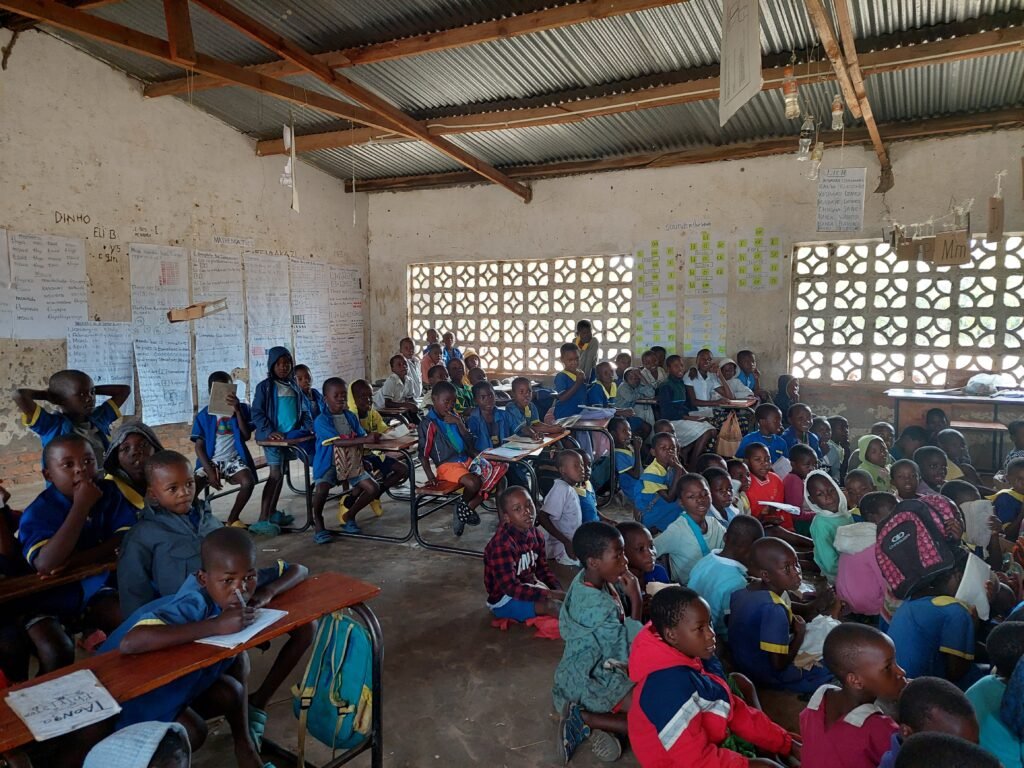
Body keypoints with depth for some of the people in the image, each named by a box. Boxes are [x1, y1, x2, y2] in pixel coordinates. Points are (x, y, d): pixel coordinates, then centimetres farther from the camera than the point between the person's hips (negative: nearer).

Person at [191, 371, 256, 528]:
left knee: (248, 482, -31)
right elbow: (199, 447, 0)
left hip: (234, 459, 0)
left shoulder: (242, 408, 3)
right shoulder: (203, 415, 2)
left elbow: (247, 436, -9)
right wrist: (210, 471, -13)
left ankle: (233, 519, -7)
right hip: (211, 461, 0)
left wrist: (237, 411, -18)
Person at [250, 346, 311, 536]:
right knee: (275, 475, -13)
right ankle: (262, 520, -14)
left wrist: (310, 426, -1)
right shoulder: (265, 386, -5)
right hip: (273, 435, -6)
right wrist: (269, 432, -21)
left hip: (291, 435, 6)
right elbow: (256, 413, -9)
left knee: (280, 474, 13)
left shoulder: (294, 387, 11)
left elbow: (304, 410, 15)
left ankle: (272, 513, 25)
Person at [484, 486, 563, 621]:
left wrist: (559, 591, -11)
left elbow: (542, 568, 7)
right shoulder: (502, 544, -28)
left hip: (528, 587, 8)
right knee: (551, 605, -24)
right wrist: (551, 594, -32)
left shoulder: (536, 534, -4)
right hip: (504, 599, -8)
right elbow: (511, 588, -32)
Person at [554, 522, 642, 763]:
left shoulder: (584, 580, -4)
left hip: (585, 669, 10)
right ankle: (584, 720, -8)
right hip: (593, 680, -10)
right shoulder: (600, 607, -31)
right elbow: (628, 651, -22)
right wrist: (636, 601, -21)